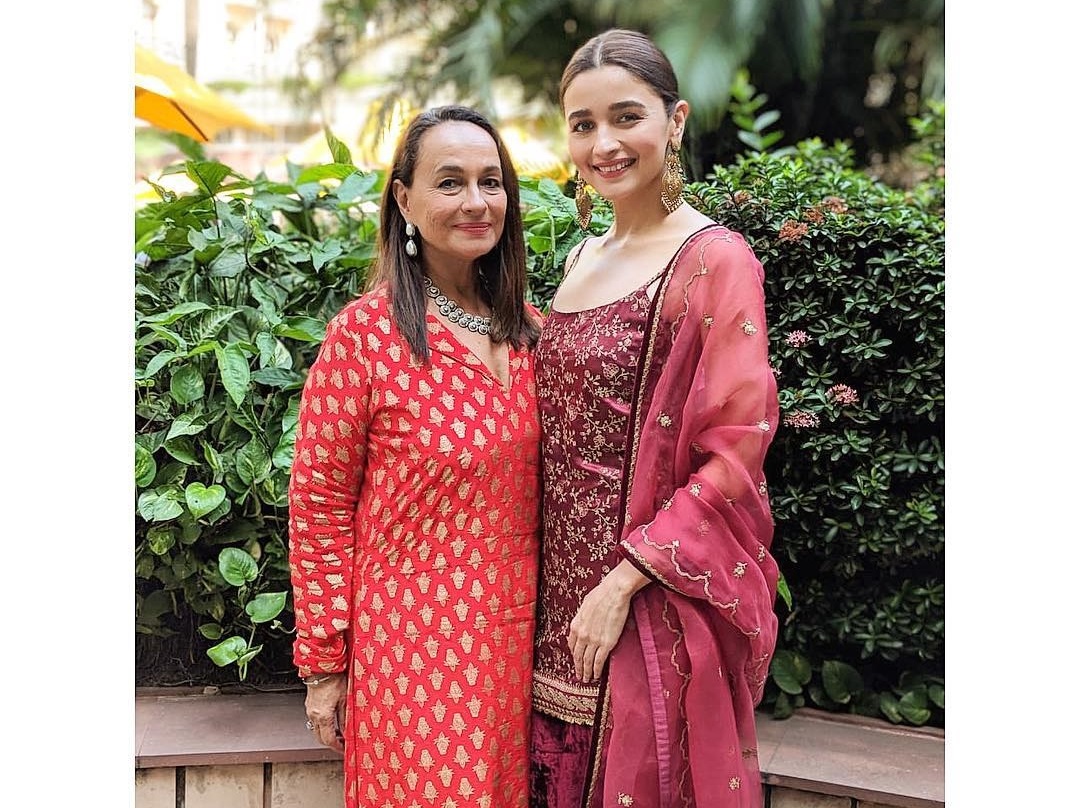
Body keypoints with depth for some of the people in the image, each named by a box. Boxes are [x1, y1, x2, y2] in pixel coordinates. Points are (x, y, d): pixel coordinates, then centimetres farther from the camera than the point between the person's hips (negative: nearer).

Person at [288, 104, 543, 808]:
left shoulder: (530, 329, 3)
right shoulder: (366, 333, -13)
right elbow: (319, 506, -9)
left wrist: (545, 624, 11)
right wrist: (323, 664, -7)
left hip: (512, 634, 5)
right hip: (411, 640, -5)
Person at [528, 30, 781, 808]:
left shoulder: (715, 261, -12)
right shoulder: (584, 257, 10)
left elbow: (735, 455, -16)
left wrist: (623, 582, -18)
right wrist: (550, 586, 9)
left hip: (656, 602, -7)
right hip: (564, 593, 7)